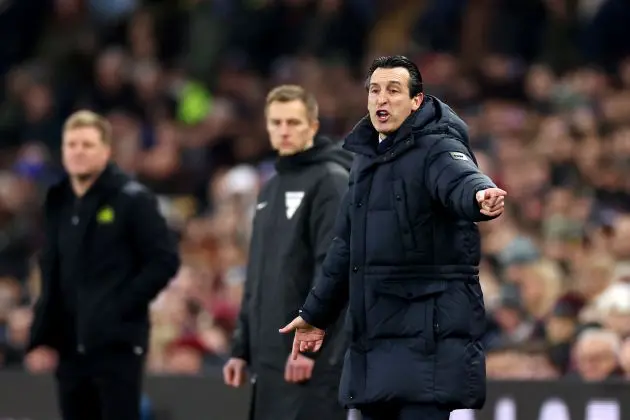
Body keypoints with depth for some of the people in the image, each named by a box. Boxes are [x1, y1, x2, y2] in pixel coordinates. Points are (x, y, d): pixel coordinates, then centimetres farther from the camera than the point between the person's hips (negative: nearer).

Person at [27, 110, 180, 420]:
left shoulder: (132, 199, -5)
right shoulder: (58, 202, 14)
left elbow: (164, 260, -8)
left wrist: (124, 304, -15)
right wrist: (42, 335, 12)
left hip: (118, 344, -7)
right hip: (70, 345, 7)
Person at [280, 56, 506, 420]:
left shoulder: (436, 147, -8)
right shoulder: (367, 158, 17)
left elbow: (460, 179, -33)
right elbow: (347, 246, 27)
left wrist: (480, 195, -57)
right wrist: (316, 313, 31)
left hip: (428, 331, -8)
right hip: (374, 333, 8)